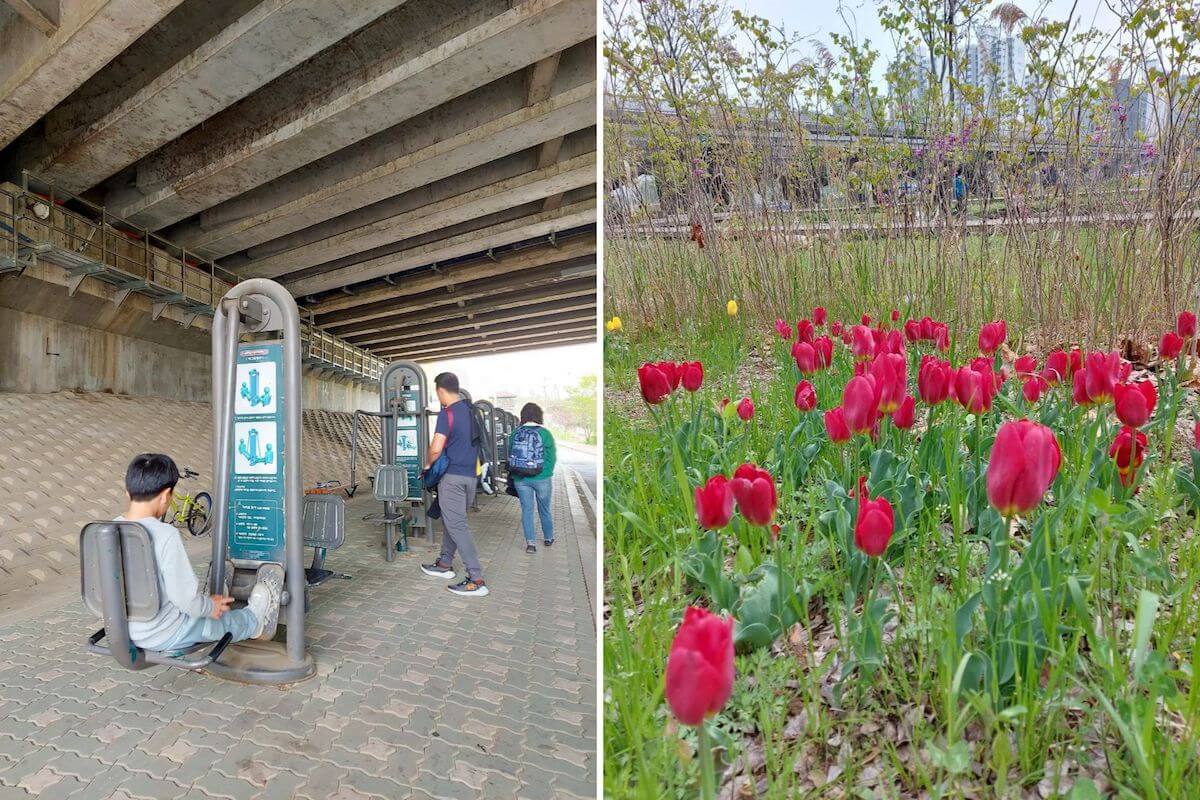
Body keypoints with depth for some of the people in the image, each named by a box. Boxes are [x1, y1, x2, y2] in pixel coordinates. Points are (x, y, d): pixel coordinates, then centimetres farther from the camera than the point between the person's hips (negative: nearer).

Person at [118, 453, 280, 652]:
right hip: (165, 637, -7)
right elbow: (186, 598, -26)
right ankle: (256, 621, 47)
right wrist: (210, 607, -4)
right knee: (227, 620, 19)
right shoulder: (166, 535, -28)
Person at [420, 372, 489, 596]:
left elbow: (436, 449, -19)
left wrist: (428, 464, -1)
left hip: (453, 475, -8)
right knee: (451, 519, 21)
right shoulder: (470, 409, 11)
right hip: (471, 473, 8)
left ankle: (476, 580, -10)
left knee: (456, 525, -7)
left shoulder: (447, 413, -14)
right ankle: (445, 564, 31)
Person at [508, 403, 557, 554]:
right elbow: (551, 458, -7)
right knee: (544, 509, 15)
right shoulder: (544, 433, -10)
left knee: (526, 509, 8)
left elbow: (510, 456, 7)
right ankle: (548, 538, 31)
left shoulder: (515, 433, -1)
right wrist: (547, 473, 8)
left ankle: (530, 542, -1)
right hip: (542, 479, -1)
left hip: (520, 479, 2)